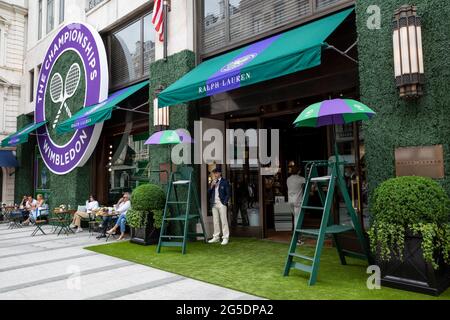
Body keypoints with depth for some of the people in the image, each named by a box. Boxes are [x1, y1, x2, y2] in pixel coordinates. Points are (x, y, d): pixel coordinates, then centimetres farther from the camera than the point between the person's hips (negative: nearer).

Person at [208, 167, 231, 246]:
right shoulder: (213, 182, 15)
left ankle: (225, 238, -1)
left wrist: (225, 202, -10)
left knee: (224, 221, -5)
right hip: (214, 204, 5)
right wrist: (211, 186, -4)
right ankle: (216, 237, 17)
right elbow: (209, 193, 12)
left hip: (222, 204, -5)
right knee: (215, 221, 10)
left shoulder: (224, 181, -1)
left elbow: (228, 193, -2)